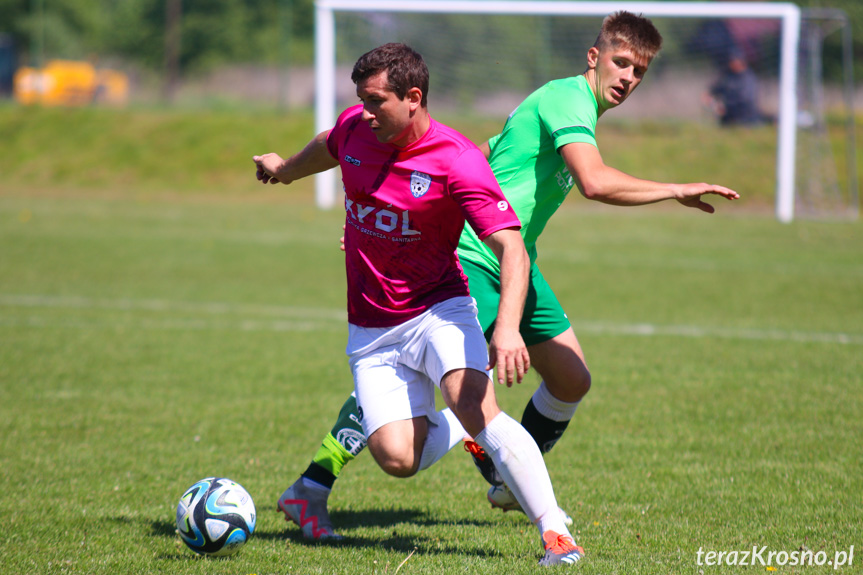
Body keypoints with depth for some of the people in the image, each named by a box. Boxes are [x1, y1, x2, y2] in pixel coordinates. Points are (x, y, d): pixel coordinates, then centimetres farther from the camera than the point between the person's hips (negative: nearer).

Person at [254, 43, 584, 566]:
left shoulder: (458, 162, -21)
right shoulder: (354, 127, -4)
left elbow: (513, 251, -26)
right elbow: (329, 148, 24)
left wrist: (508, 328, -41)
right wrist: (286, 169, 44)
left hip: (438, 309, -4)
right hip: (372, 329, 4)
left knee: (472, 402, -32)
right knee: (397, 458, -11)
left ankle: (555, 531, -28)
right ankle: (458, 429, 24)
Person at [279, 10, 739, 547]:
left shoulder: (567, 103, 17)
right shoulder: (568, 98, -15)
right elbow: (595, 181, -33)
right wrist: (676, 191, -25)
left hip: (514, 261, 10)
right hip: (470, 257, -10)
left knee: (572, 380, 10)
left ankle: (511, 483, 30)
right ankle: (310, 490, -14)